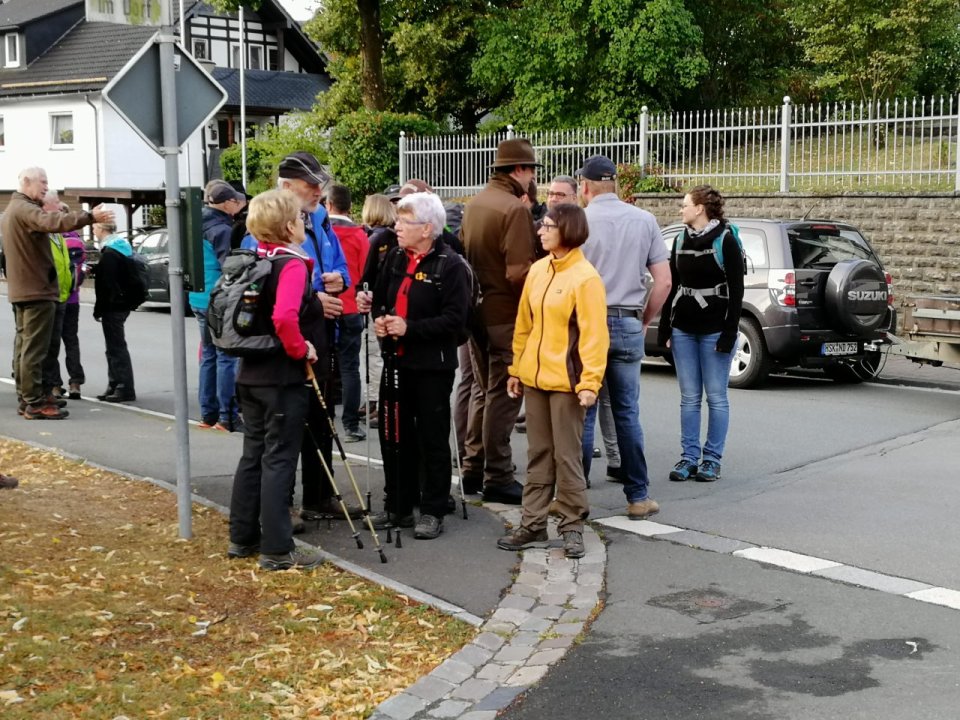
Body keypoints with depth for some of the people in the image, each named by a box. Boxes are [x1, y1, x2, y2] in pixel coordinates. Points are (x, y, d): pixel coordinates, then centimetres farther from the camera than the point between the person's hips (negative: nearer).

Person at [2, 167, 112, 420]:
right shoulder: (25, 209, -16)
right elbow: (52, 222, -35)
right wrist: (90, 217, -46)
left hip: (22, 290, 11)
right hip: (36, 290, -11)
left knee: (24, 345, 15)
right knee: (34, 348, -10)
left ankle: (28, 397, 23)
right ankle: (33, 403, -9)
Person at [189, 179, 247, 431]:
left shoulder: (200, 226, 12)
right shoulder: (221, 230, -15)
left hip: (200, 300, 9)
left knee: (209, 355, 14)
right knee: (226, 357, -5)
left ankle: (208, 414, 19)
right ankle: (227, 416, -5)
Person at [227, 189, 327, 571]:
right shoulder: (293, 264, -17)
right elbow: (284, 317, -32)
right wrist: (301, 349, -17)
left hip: (251, 373, 8)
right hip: (284, 377, -8)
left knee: (253, 455, 16)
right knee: (279, 460, -3)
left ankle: (243, 538, 23)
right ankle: (277, 550, 1)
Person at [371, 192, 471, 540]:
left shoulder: (450, 266, -12)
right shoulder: (394, 258, 9)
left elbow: (455, 318, -18)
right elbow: (379, 298, 20)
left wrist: (410, 328, -22)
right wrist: (379, 319, -2)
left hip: (432, 365, -7)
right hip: (396, 361, 7)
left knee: (432, 439, 4)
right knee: (394, 436, 13)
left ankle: (433, 511, 13)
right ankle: (397, 507, 25)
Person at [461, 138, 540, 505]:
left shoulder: (474, 204, 9)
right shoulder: (515, 209, -17)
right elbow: (518, 272, -24)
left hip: (477, 310, 8)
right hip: (506, 314, -8)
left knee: (486, 390, 19)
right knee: (503, 395, 0)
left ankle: (473, 468, 26)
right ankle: (497, 478, 6)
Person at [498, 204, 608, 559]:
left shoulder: (585, 277, -12)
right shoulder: (537, 271, 8)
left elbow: (594, 334, -14)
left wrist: (590, 382, -19)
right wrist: (517, 368, 11)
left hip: (566, 382, -6)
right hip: (534, 378, 7)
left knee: (567, 456, 2)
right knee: (538, 455, 12)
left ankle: (572, 526, 13)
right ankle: (533, 525, 18)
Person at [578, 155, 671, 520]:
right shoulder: (644, 220, 5)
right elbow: (664, 281, 4)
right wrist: (645, 320, 14)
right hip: (629, 325, 3)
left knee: (582, 412, 3)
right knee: (627, 413, 10)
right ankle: (638, 496, 14)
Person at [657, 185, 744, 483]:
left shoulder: (725, 240, -6)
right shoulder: (682, 242, 11)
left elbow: (736, 290, -8)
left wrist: (729, 333, -14)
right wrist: (665, 328, 9)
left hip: (714, 331, -5)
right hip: (684, 330, 5)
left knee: (716, 397, 2)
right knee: (689, 397, 7)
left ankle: (712, 460, 9)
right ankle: (689, 458, 11)